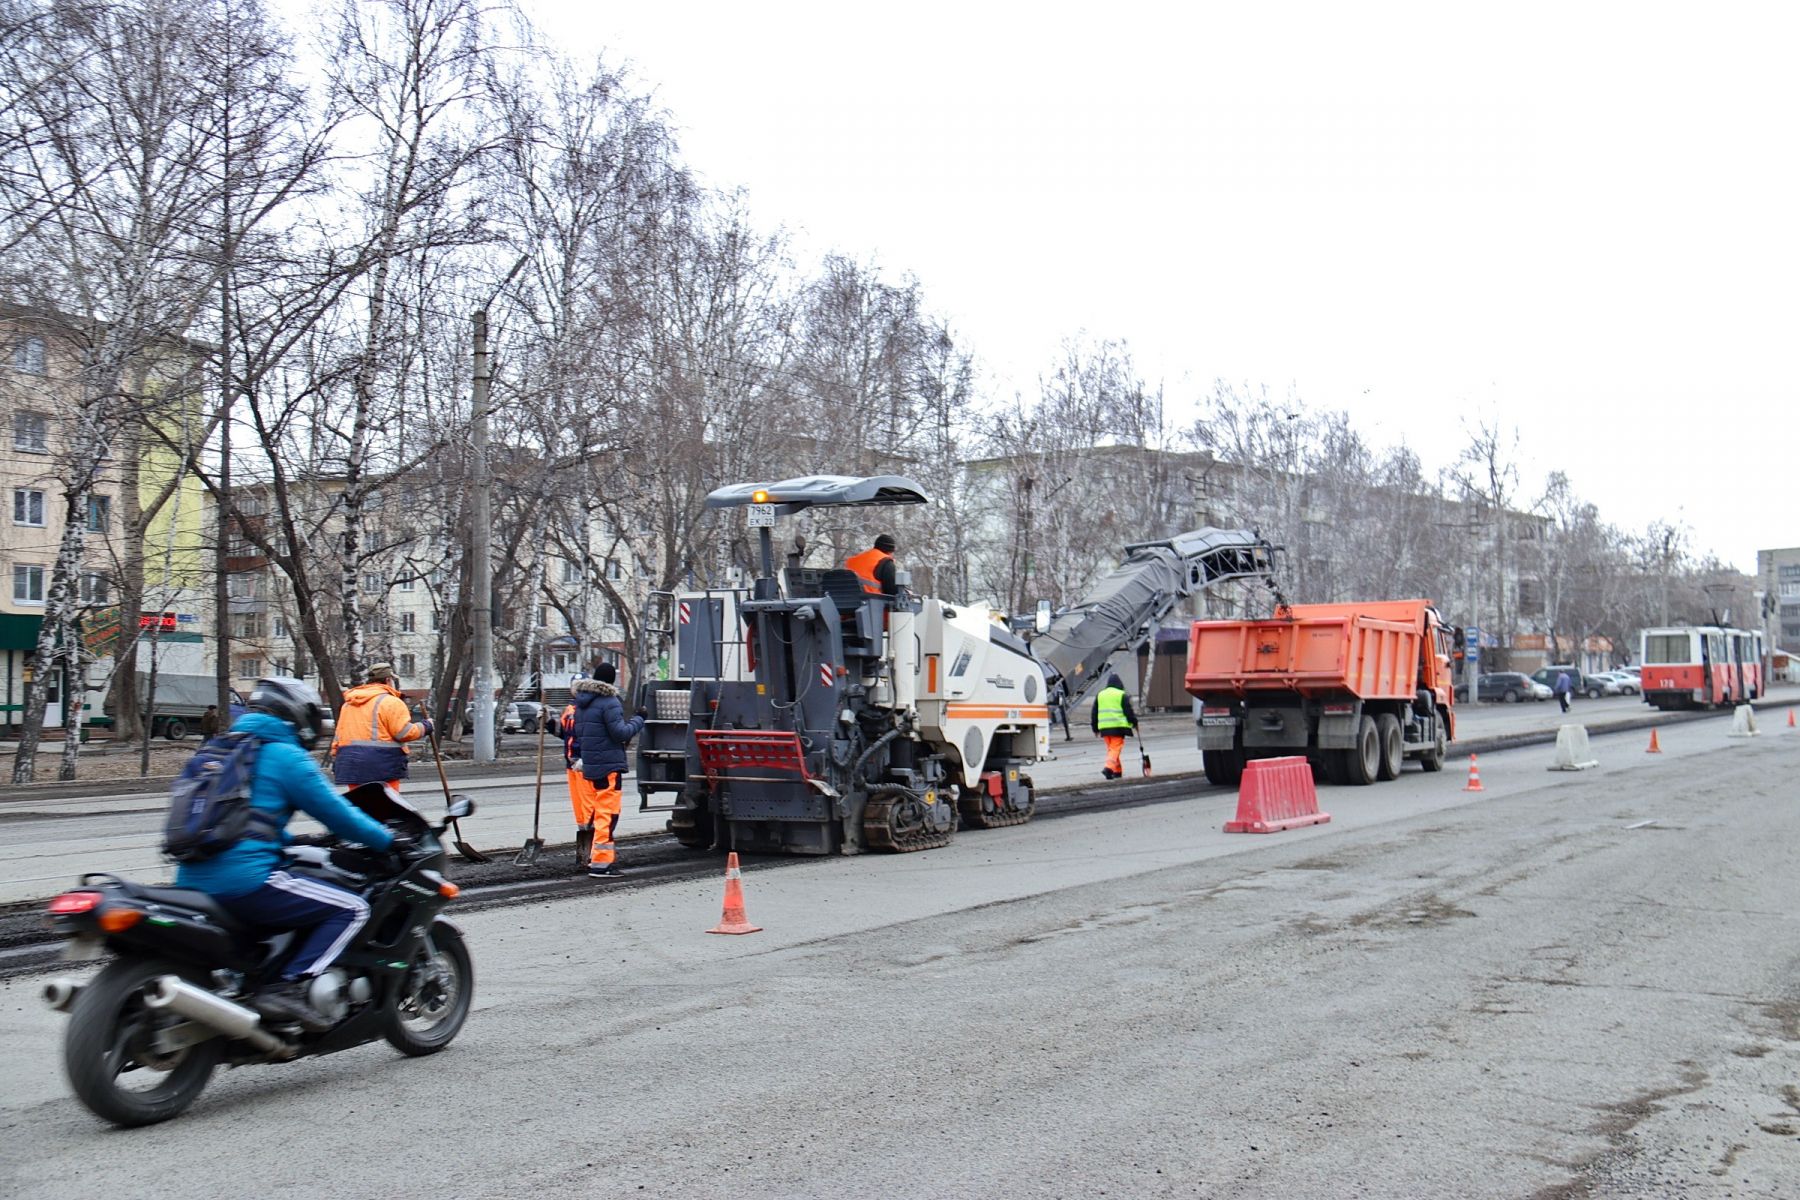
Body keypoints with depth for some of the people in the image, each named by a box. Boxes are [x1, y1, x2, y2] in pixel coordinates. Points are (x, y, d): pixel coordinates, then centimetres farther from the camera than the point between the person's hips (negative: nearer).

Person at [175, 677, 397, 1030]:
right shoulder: (287, 756, -3)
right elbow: (336, 813, -1)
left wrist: (291, 841, 42)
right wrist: (389, 841, 11)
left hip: (191, 880, 9)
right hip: (245, 880, -9)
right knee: (351, 909, -3)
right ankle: (288, 987, -17)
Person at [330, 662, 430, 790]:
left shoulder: (348, 704, 18)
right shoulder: (391, 702, -6)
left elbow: (338, 736, 19)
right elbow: (404, 733, -12)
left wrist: (335, 761, 24)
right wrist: (425, 727, 4)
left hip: (349, 762, 7)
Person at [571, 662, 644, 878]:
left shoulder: (582, 703, 14)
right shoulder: (609, 702, -15)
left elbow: (578, 732, 20)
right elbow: (621, 732, -18)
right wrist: (639, 720, -6)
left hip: (591, 764, 9)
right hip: (609, 765, -9)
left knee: (601, 811, 20)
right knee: (608, 813, -6)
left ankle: (597, 855, 26)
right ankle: (600, 863, -8)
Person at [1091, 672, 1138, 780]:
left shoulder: (1100, 695, 13)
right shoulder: (1121, 695, -3)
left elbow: (1095, 712, 15)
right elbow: (1128, 711, -4)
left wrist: (1095, 727, 20)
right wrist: (1134, 722, 9)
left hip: (1104, 727, 5)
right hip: (1118, 726, -5)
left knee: (1110, 748, 16)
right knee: (1116, 748, -8)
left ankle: (1117, 771, 18)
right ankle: (1109, 767, -26)